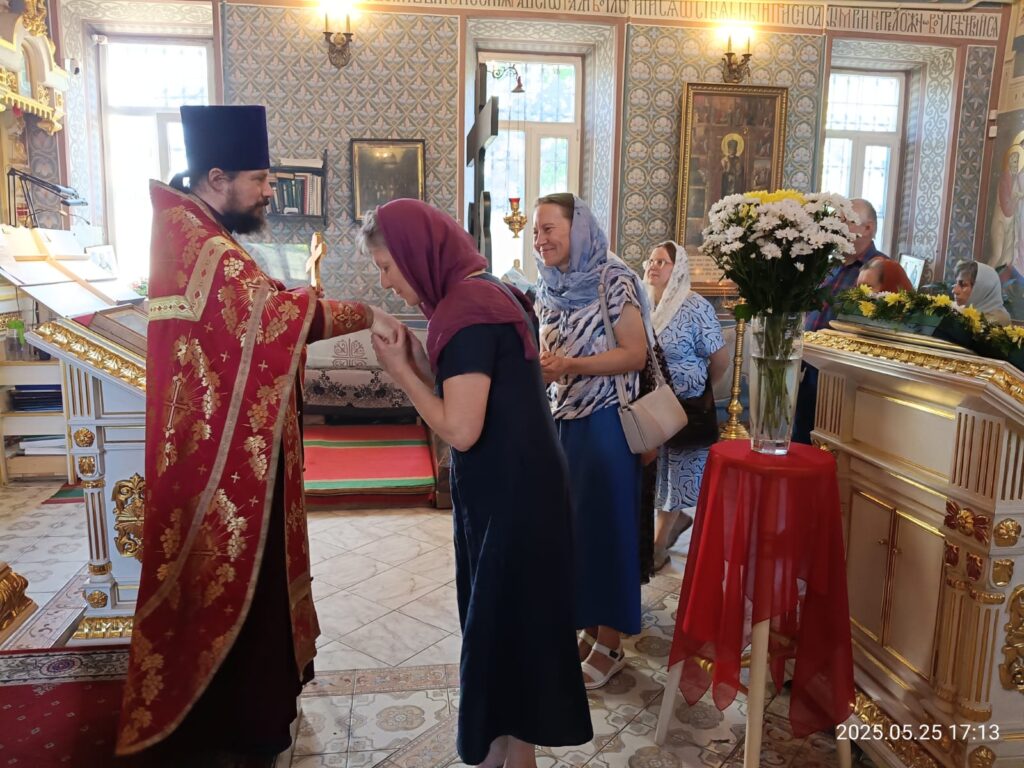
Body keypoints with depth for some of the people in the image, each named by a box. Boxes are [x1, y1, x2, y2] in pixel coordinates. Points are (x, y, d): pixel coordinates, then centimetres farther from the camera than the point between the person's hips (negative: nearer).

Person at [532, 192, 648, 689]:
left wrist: (571, 364, -24)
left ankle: (610, 643, 17)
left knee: (606, 525, 2)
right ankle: (589, 627, 27)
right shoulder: (549, 289, 10)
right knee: (570, 526, 11)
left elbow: (635, 354, -15)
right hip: (561, 420, 7)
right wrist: (533, 366, -3)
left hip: (604, 423, -6)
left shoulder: (615, 281, -10)